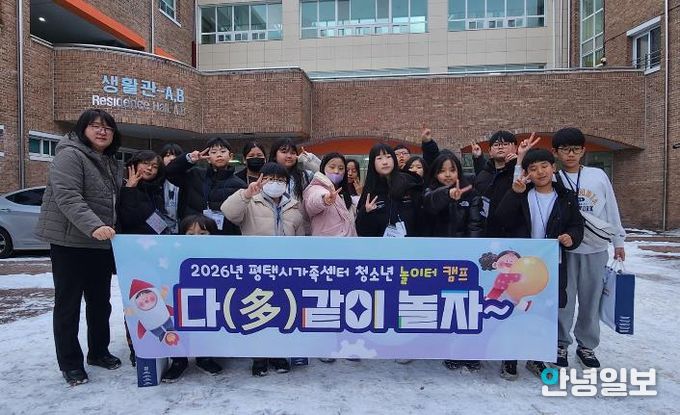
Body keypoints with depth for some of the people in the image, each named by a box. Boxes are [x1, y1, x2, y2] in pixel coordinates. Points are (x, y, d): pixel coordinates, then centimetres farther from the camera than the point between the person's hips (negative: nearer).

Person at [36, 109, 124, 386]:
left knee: (100, 301, 15)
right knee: (68, 303, 4)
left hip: (102, 244, 8)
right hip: (69, 242, -7)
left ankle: (99, 352, 30)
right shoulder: (69, 155, -12)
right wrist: (94, 226, -35)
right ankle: (69, 363, 17)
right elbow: (68, 198, -24)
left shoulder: (111, 163, 13)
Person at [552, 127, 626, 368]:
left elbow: (612, 210, 9)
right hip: (564, 249, -2)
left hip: (596, 250, 2)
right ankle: (561, 344, 21)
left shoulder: (599, 176, 4)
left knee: (591, 299, 10)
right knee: (564, 299, 4)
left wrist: (618, 242, 12)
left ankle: (587, 345, 26)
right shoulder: (553, 180, -1)